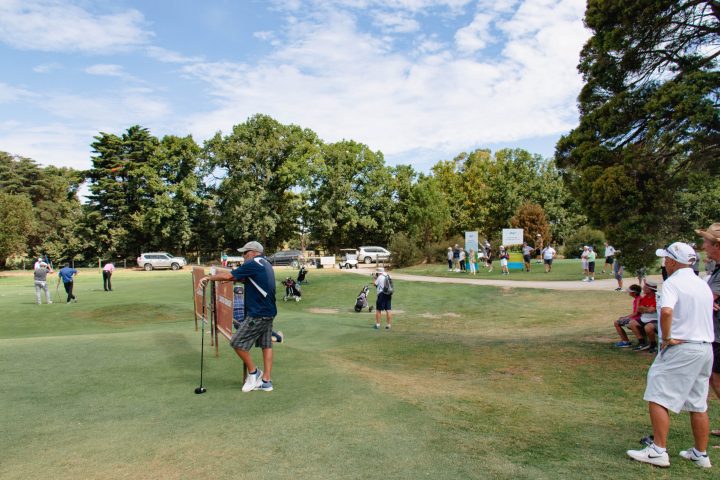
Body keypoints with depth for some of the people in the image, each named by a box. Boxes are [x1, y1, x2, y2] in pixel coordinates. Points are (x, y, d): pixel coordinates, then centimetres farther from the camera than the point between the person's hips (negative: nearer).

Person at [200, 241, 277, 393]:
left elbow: (228, 276, -14)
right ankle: (266, 381, 14)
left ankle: (253, 372, 10)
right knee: (266, 345, 10)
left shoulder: (253, 264, -14)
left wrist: (209, 277, -1)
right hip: (269, 313, 10)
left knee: (237, 342, -1)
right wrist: (235, 279, 12)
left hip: (258, 315, -10)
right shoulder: (265, 264, 15)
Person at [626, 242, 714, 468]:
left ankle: (659, 451, -2)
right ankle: (701, 454, 24)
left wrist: (666, 338, -17)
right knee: (699, 404, 16)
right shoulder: (703, 285, 14)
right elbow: (707, 312, 20)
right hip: (706, 348, 9)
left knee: (658, 398, -3)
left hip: (680, 348, -8)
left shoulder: (673, 283, -12)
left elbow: (666, 311, -29)